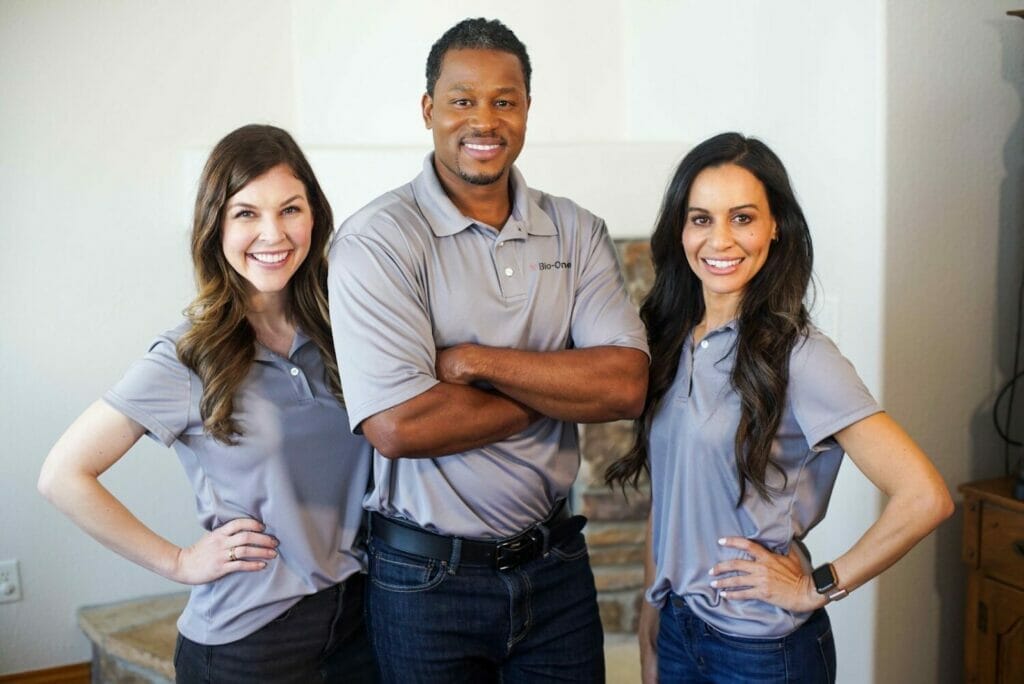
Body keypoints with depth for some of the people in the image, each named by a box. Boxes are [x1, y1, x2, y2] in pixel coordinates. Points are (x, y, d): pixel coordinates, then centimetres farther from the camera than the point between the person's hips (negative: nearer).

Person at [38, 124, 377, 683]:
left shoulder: (337, 329, -2)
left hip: (360, 610, 4)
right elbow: (63, 476, -11)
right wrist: (180, 563, -9)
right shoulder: (187, 359, -13)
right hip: (249, 637, -3)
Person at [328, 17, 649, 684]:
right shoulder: (376, 240, -12)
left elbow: (626, 385, -11)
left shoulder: (578, 231, 2)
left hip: (555, 562, 4)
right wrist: (559, 387, -12)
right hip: (427, 577, -3)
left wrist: (474, 361, -18)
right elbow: (398, 426, -22)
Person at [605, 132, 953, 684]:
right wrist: (651, 618, 9)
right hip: (678, 631, 6)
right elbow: (664, 504, 8)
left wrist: (818, 587, -15)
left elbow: (925, 498, -24)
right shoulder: (672, 343, 1)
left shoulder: (798, 356, -19)